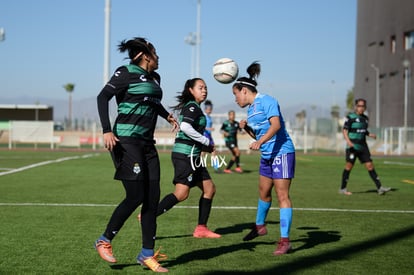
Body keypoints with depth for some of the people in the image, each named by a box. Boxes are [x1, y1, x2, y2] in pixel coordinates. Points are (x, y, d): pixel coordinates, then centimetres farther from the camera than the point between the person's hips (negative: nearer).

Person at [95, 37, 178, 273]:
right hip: (127, 141, -8)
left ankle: (147, 254, 10)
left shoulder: (155, 78, 16)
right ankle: (104, 241, 8)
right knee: (135, 197, -11)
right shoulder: (126, 73, -7)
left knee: (152, 199, 2)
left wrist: (167, 115, 23)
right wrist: (107, 130, -25)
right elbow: (103, 97, -15)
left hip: (147, 143, 8)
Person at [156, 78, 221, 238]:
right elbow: (185, 126, -24)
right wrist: (206, 142, -16)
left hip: (192, 156, 10)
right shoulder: (192, 107, -8)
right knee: (182, 193, -15)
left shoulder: (193, 108, 21)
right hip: (186, 154, -10)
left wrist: (204, 147, 12)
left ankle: (201, 228, 12)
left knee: (209, 188, 10)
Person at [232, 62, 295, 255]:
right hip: (266, 155, 9)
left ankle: (285, 240, -12)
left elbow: (276, 124, -28)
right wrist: (246, 128, 2)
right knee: (263, 192, 21)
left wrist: (260, 141, -39)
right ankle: (259, 226, 41)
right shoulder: (251, 109, 14)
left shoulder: (267, 101, -13)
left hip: (281, 152, -9)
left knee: (282, 195, -11)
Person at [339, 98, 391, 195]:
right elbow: (344, 130, -10)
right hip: (353, 146, -6)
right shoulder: (350, 117, -6)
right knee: (349, 166, -1)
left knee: (370, 166, 1)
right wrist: (348, 141, -26)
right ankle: (342, 189, 10)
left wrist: (371, 135, 4)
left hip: (363, 146, 6)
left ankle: (379, 188, -1)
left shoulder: (365, 118, 14)